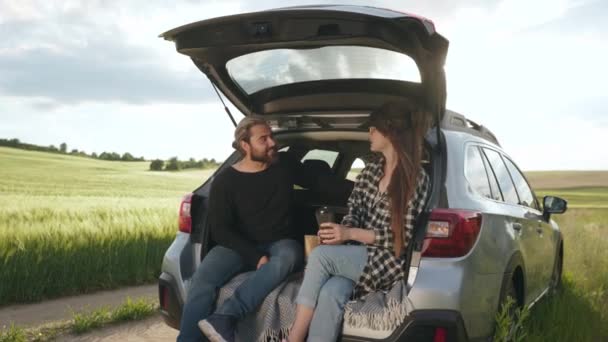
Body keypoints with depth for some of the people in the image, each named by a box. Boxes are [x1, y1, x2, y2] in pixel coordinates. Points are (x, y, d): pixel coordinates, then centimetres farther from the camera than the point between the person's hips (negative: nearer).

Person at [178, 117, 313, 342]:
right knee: (203, 277, -32)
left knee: (287, 257, -38)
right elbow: (220, 230, -8)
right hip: (241, 247, 0)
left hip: (280, 244, 1)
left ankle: (225, 318, -50)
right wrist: (255, 256, -21)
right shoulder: (225, 181, -2)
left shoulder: (284, 166, 6)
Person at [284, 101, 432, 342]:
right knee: (330, 293, -28)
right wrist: (341, 230, -10)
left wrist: (350, 234, -18)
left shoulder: (416, 179, -9)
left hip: (389, 262, -5)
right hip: (358, 257, 5)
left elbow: (403, 237, -12)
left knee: (320, 255, -27)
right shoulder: (370, 170, 11)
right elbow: (354, 212, 14)